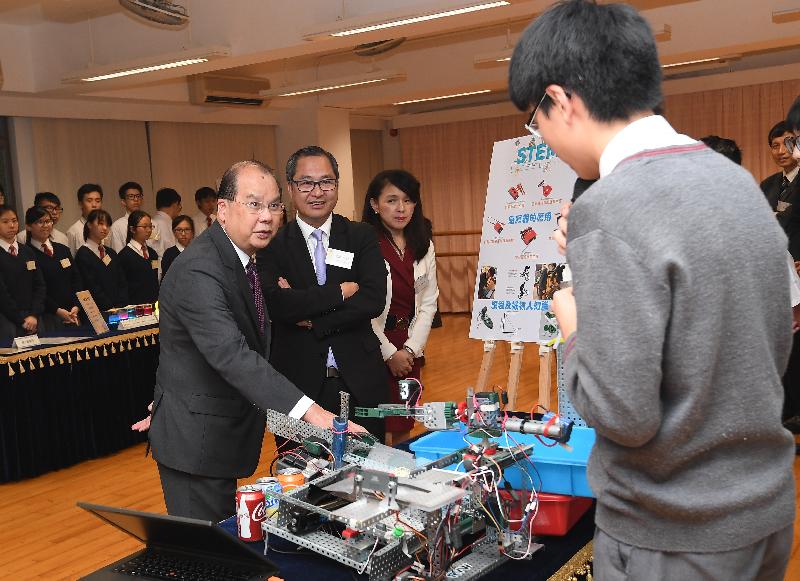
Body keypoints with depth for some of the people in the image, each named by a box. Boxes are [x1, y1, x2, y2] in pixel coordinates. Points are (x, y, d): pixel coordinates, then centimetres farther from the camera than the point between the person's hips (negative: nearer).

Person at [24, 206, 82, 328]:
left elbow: (76, 279, 10)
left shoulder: (63, 250, 15)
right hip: (47, 317, -5)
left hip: (72, 314, 5)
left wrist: (76, 306, -4)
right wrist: (57, 310, -17)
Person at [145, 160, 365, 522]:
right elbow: (232, 355, -38)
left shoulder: (240, 258, 7)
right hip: (195, 441, -9)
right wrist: (310, 411, -47)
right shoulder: (199, 271, -25)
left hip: (223, 433, 9)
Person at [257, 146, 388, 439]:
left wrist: (310, 319, -13)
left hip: (360, 383, 2)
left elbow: (375, 299, -10)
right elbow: (276, 304, -17)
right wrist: (340, 291, -14)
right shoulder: (273, 244, -1)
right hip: (300, 384, -1)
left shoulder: (362, 236, 3)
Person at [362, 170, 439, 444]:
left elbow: (428, 303, 7)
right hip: (373, 347, -5)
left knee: (404, 425, 12)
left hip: (409, 351, 5)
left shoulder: (424, 247, 7)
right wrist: (389, 352, -10)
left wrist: (411, 349, -4)